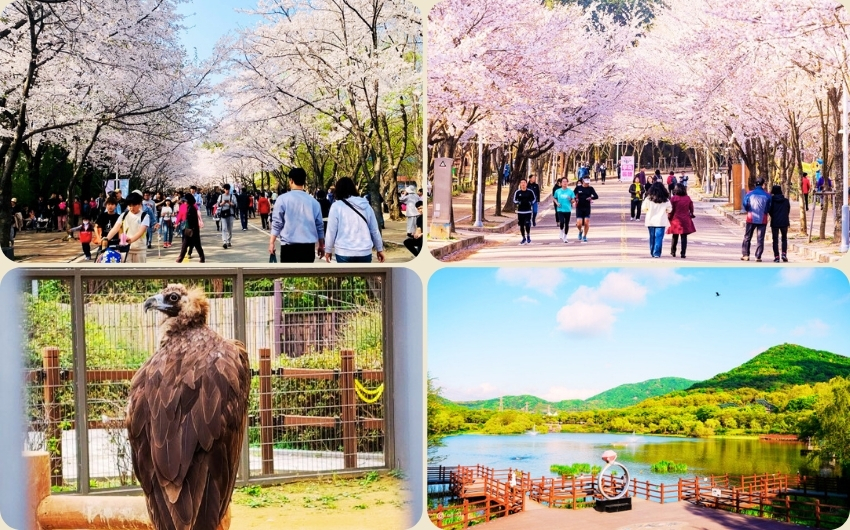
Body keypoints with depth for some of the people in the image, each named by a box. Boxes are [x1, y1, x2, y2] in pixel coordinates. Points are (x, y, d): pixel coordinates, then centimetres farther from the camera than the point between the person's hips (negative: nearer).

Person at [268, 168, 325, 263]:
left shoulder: (283, 199, -3)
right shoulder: (313, 201, 6)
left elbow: (277, 223, -6)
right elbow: (319, 225, 11)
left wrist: (272, 242, 0)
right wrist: (321, 245, 20)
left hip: (289, 245, -3)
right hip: (308, 246, 3)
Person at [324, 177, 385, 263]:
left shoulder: (337, 206, -4)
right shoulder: (366, 205, 8)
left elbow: (331, 231, -2)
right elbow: (374, 230, 12)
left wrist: (328, 250, 9)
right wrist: (379, 249, 21)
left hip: (344, 252, -3)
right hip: (365, 251, 3)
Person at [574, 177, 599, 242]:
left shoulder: (590, 188, 1)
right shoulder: (578, 188, 1)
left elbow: (596, 196, -7)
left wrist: (591, 198, -26)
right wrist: (575, 199, -7)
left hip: (587, 208, 0)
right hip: (579, 208, 0)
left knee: (586, 222, -4)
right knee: (579, 224, -8)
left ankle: (585, 236, 15)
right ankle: (580, 231, 26)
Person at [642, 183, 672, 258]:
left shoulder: (649, 198, -5)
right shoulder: (665, 199, -4)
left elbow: (643, 208, -1)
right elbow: (669, 210, 2)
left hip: (650, 220, 2)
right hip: (661, 221, -2)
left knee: (652, 237, 13)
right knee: (659, 237, -1)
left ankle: (652, 253, 19)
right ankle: (656, 253, -7)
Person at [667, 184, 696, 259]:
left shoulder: (674, 198, -8)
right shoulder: (688, 198, 2)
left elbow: (671, 210, -7)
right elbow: (691, 209, 7)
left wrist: (670, 217, 5)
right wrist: (691, 215, 24)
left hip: (676, 220, -1)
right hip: (685, 220, 1)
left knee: (675, 237, 13)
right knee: (684, 237, 3)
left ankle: (673, 251, 18)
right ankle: (683, 253, -1)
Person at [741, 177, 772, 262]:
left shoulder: (749, 194, -6)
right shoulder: (767, 195, -5)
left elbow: (745, 207, -2)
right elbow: (769, 209, 1)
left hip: (751, 219, 0)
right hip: (762, 220, 0)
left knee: (747, 237, 12)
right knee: (760, 239, 5)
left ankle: (745, 255, 10)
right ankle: (758, 257, 3)